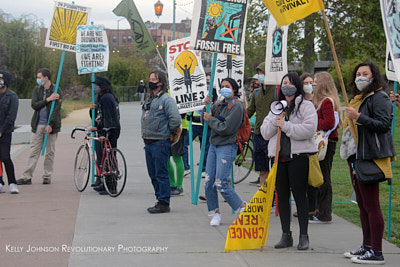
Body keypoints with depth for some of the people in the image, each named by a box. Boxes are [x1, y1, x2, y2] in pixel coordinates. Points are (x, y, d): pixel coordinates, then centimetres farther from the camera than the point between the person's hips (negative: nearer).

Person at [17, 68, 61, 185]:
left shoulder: (56, 90, -4)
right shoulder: (37, 89, 9)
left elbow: (56, 109, -10)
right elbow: (34, 105, -2)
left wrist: (50, 124, -17)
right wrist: (47, 100, -14)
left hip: (51, 125, -3)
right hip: (38, 125, 3)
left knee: (50, 152, 3)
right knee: (34, 151, 1)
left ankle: (47, 176, 13)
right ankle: (27, 177, 1)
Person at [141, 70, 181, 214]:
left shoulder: (166, 99, -12)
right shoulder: (149, 100, 17)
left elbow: (175, 119, -20)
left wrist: (169, 132, -6)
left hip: (160, 143, -9)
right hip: (148, 142, 9)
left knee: (161, 174, -6)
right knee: (153, 174, 13)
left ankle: (164, 203, -1)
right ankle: (160, 200, 22)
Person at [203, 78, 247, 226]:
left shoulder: (237, 106, -9)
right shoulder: (219, 105, 14)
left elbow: (226, 128, -16)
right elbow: (206, 119, 16)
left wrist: (211, 119, -6)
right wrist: (207, 106, 3)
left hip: (227, 147, -7)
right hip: (213, 146, 7)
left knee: (221, 184, -11)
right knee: (208, 183, 2)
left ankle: (242, 208, 6)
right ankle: (215, 213, 14)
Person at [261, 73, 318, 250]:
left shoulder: (306, 106, 1)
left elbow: (309, 129, -15)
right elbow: (265, 133, 11)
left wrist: (285, 125, -15)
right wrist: (275, 120, -6)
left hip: (299, 157, -5)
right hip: (279, 157, 5)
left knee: (299, 195, -5)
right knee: (281, 196, 7)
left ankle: (304, 236, 2)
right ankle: (286, 235, 16)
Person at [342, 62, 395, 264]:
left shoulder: (379, 97, -9)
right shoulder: (358, 98, 22)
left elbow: (383, 124, -20)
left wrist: (358, 117, -25)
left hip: (371, 157, -10)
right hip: (355, 157, 10)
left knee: (371, 206, -9)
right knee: (362, 205, 13)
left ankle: (376, 252, -7)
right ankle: (367, 246, 21)